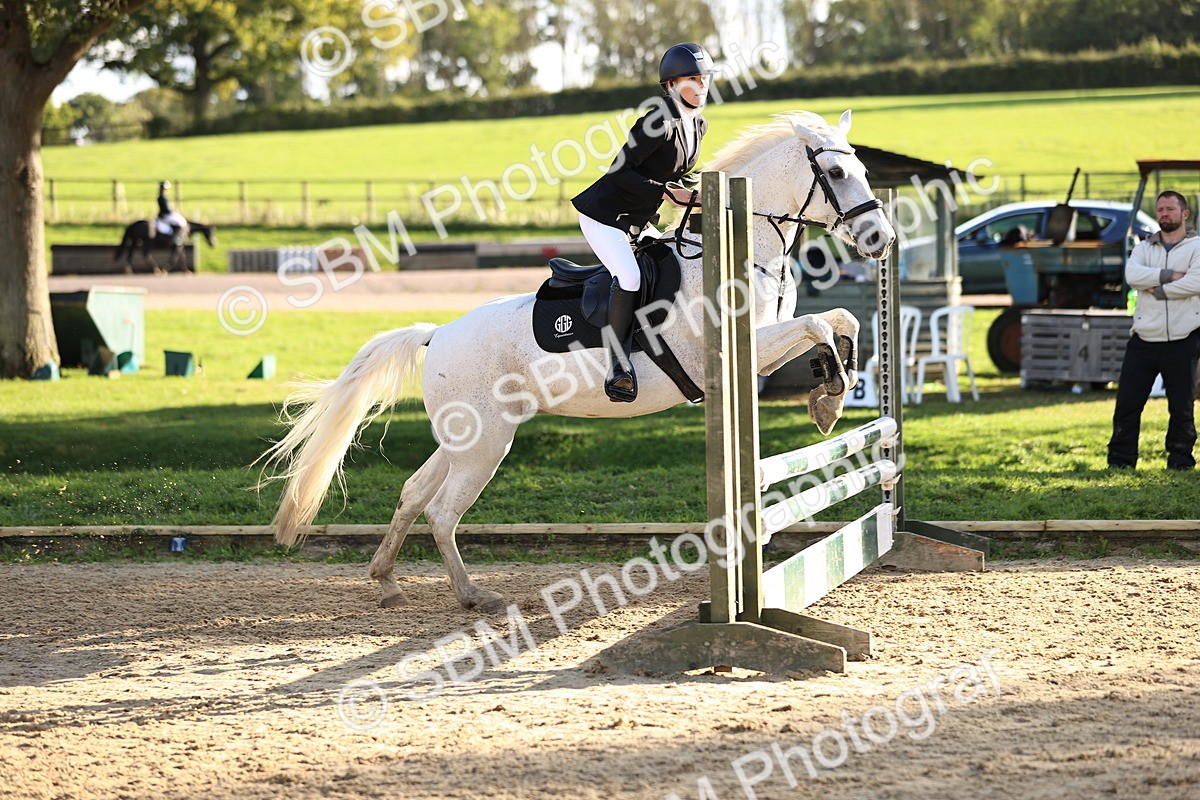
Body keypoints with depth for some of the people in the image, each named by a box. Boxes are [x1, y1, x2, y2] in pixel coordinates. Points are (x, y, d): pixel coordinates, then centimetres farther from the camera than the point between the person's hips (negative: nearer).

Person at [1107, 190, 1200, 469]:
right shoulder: (1144, 248, 14)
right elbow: (1132, 274, -7)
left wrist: (1157, 290, -10)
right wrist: (1170, 275, -14)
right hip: (1144, 340, 3)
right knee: (1127, 404, -1)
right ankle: (1119, 463, 5)